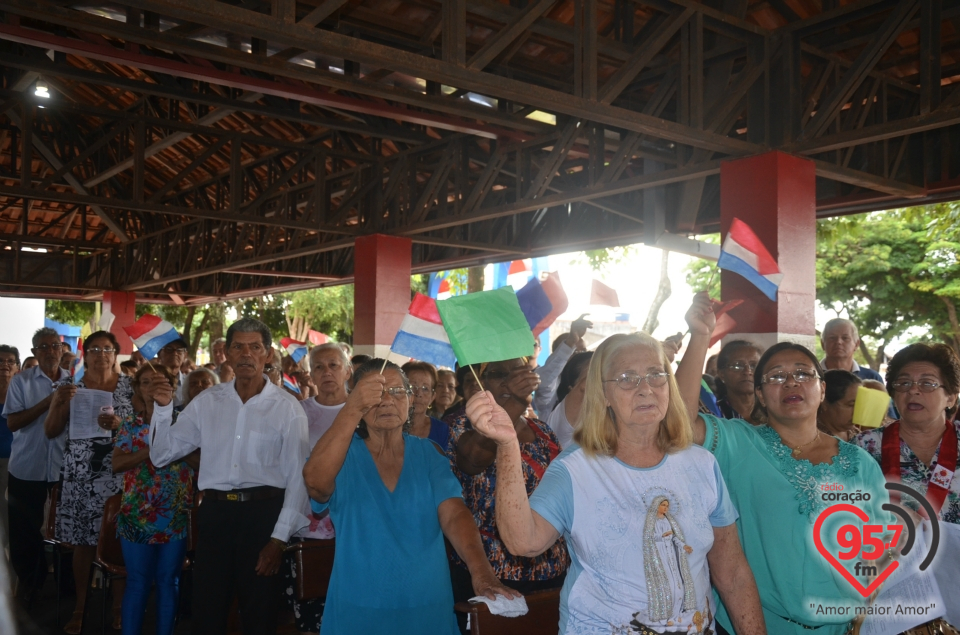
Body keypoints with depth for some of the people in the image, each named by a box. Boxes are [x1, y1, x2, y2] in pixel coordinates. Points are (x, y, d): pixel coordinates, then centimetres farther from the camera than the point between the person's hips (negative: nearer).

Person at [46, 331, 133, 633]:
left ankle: (118, 608, 12)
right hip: (80, 475, 1)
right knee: (82, 542, 4)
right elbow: (51, 431, 7)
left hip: (118, 474, -1)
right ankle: (80, 607, 18)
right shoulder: (71, 386, 8)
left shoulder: (129, 386, 4)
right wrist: (65, 403, -8)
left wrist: (120, 424, -16)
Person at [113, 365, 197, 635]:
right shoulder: (130, 423, 7)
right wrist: (152, 450, -16)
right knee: (138, 581, 3)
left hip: (176, 513, 0)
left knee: (168, 580, 7)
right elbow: (117, 464, -5)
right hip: (137, 512, 0)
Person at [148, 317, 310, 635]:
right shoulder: (207, 402, 6)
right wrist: (163, 407, -6)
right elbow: (161, 455, 8)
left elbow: (297, 477, -4)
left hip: (263, 513, -2)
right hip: (215, 512, 3)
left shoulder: (287, 407, -4)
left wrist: (280, 537, -9)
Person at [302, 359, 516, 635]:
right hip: (359, 609, -2)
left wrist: (481, 573, -28)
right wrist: (352, 410, -37)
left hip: (428, 606, 2)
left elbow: (454, 515, -11)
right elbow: (315, 483, -28)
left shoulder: (427, 454, 1)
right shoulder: (343, 453, -5)